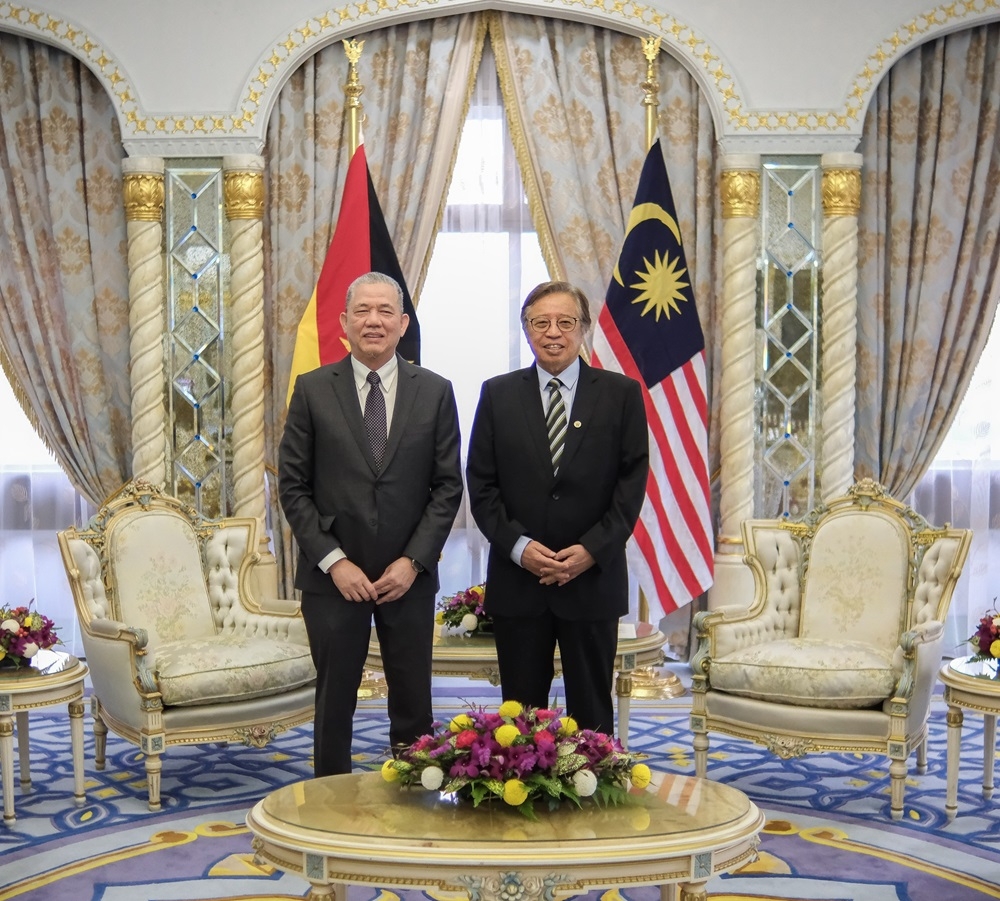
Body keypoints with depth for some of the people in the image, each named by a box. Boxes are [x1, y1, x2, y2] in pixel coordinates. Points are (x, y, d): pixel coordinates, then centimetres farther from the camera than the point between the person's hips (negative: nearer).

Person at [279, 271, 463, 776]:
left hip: (409, 576, 1)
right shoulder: (313, 390, 0)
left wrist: (414, 560, -9)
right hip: (333, 577, -1)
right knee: (334, 702, 9)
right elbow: (292, 486, -2)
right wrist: (334, 561, -10)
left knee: (413, 705, 8)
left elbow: (448, 485, 1)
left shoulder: (435, 392, 2)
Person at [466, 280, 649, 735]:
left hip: (593, 579, -1)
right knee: (520, 711, 8)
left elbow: (633, 481, -2)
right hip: (517, 580, 1)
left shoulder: (621, 393, 3)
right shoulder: (498, 394, 6)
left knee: (592, 710, 8)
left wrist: (593, 549, -12)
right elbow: (481, 482, 3)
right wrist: (517, 546, -11)